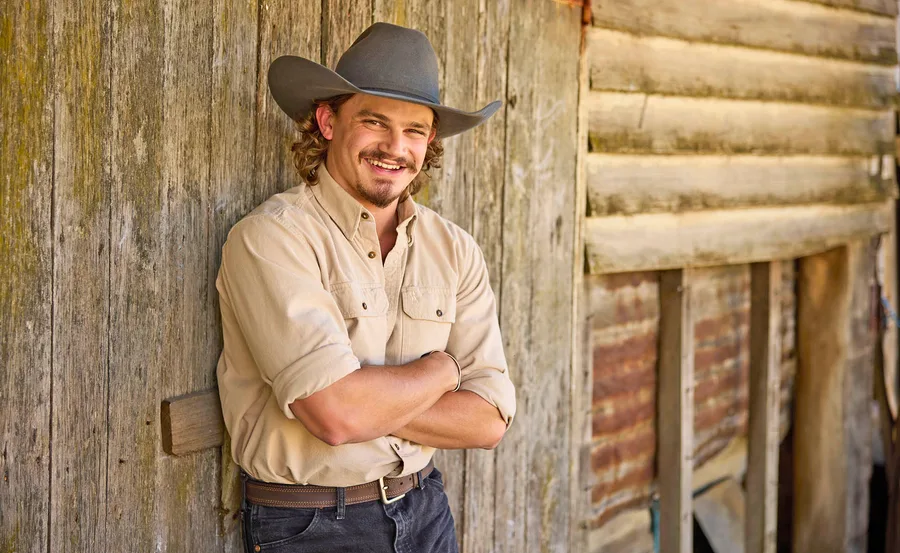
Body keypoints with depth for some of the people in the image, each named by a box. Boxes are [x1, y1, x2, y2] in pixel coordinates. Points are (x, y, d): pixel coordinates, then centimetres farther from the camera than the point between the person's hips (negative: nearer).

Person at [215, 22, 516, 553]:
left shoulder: (456, 250, 0)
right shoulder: (272, 237, -16)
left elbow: (489, 420, -6)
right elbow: (338, 416, -26)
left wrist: (374, 400, -19)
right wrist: (441, 368, -9)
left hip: (425, 510, 5)